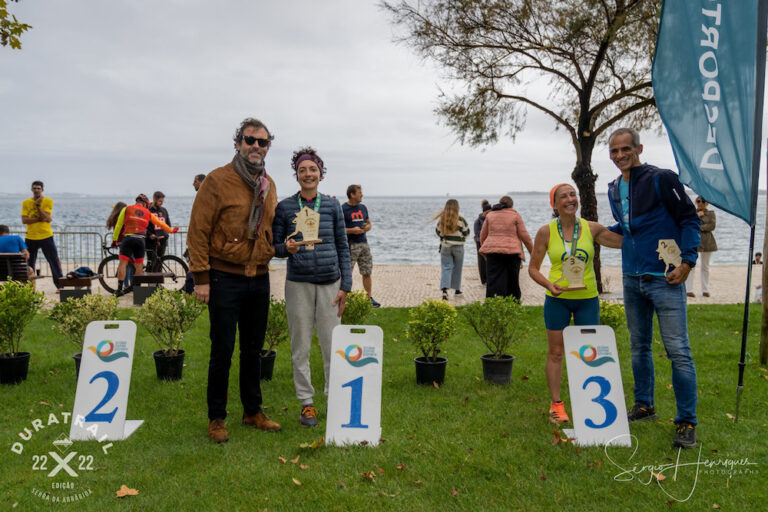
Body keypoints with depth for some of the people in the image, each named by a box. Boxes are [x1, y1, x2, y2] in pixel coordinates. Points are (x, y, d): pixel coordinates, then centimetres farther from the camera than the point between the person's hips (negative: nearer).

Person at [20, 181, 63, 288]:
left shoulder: (48, 201, -1)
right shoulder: (26, 202, 5)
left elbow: (47, 218, -12)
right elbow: (24, 220, -5)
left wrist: (38, 205, -15)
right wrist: (40, 219, -15)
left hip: (46, 236, -2)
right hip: (30, 237, 2)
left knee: (54, 261, -1)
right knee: (29, 263, 8)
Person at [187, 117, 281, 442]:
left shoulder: (269, 185, 11)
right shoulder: (218, 180, -7)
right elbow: (198, 230, -9)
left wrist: (275, 250, 9)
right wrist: (201, 277, -12)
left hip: (259, 279, 6)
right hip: (225, 278, -5)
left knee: (253, 349, 14)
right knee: (222, 351, 2)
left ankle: (253, 412, 27)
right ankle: (216, 418, 17)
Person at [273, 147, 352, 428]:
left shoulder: (332, 205, 5)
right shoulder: (284, 207, 2)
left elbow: (343, 247, 7)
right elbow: (274, 246, 6)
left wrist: (345, 285, 1)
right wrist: (287, 248, -18)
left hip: (330, 283, 1)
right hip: (298, 283, 0)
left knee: (332, 344, 3)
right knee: (300, 347, 6)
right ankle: (306, 402, 20)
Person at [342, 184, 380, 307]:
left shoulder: (363, 207, 14)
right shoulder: (343, 209, -7)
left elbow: (369, 223, 22)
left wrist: (366, 228, -1)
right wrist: (352, 230, -18)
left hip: (363, 243, 6)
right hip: (350, 245, -6)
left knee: (367, 273, 8)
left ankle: (369, 298, 18)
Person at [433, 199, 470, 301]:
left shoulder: (442, 219, -4)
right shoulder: (460, 219, -12)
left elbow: (438, 231, 8)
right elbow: (466, 232, -2)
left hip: (445, 246, 1)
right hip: (458, 247, -1)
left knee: (446, 267, 2)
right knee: (457, 268, 13)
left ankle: (445, 289, -18)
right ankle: (457, 290, 24)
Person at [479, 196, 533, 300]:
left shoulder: (490, 215, 11)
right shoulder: (515, 215, 3)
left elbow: (482, 235, 15)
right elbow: (524, 236, 2)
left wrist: (484, 248, 30)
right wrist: (532, 252, 12)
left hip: (492, 251, 1)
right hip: (512, 252, -1)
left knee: (493, 282, 0)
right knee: (513, 283, 10)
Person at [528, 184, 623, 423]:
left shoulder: (592, 229, 0)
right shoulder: (546, 232, -4)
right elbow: (533, 268, 0)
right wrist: (549, 285, -17)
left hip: (587, 298, 1)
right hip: (557, 298, -1)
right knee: (555, 352, 5)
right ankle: (556, 404, 17)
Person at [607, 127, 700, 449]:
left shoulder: (661, 179, -8)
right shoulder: (614, 190, 12)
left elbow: (689, 219, -8)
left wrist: (687, 262, -16)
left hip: (664, 278, -7)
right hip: (632, 280, 7)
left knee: (677, 351, -6)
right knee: (639, 346, 15)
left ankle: (687, 423, 4)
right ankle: (644, 407, 30)